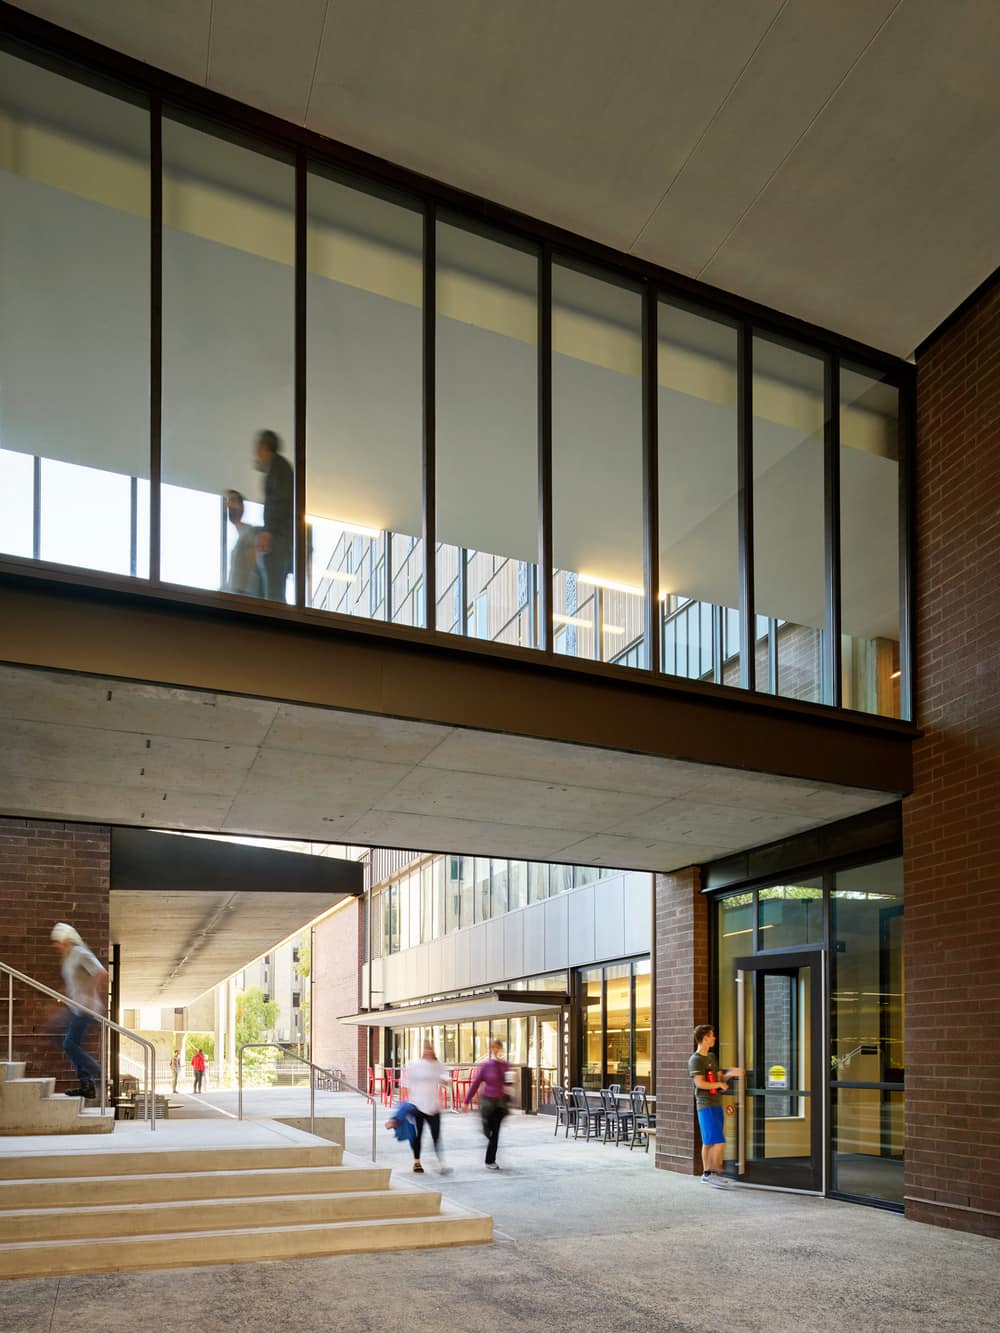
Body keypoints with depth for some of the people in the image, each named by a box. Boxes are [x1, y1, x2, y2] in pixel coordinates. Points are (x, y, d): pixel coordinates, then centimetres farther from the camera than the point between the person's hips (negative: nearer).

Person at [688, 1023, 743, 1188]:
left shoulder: (711, 1057, 17)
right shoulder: (695, 1060, -11)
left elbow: (719, 1078, 17)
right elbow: (700, 1083, -18)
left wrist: (730, 1074, 0)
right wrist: (719, 1084, -8)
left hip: (716, 1104, 9)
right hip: (706, 1105, -9)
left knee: (709, 1142, 12)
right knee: (719, 1142, -12)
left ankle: (707, 1173, 17)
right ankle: (716, 1173, -7)